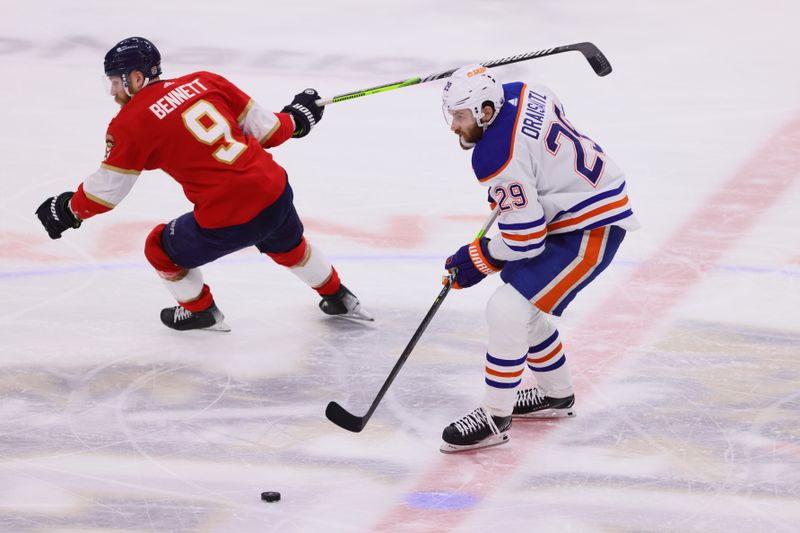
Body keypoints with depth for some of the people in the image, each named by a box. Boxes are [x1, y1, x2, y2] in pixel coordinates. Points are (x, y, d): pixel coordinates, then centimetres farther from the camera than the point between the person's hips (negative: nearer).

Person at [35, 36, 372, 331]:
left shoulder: (131, 122, -6)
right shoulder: (203, 82, 7)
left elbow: (106, 191, 0)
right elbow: (263, 129, 12)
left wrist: (69, 210, 18)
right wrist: (294, 119, 32)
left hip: (229, 220, -6)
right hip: (275, 191, 6)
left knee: (162, 248, 21)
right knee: (288, 246, 38)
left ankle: (200, 311, 37)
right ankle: (337, 298, 54)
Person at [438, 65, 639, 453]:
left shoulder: (498, 161, -28)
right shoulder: (519, 93, -3)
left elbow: (524, 240, -23)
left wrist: (477, 261, -7)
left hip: (591, 230, -11)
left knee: (508, 308, -15)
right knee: (522, 303, 20)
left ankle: (494, 418, -7)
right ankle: (556, 395, 36)